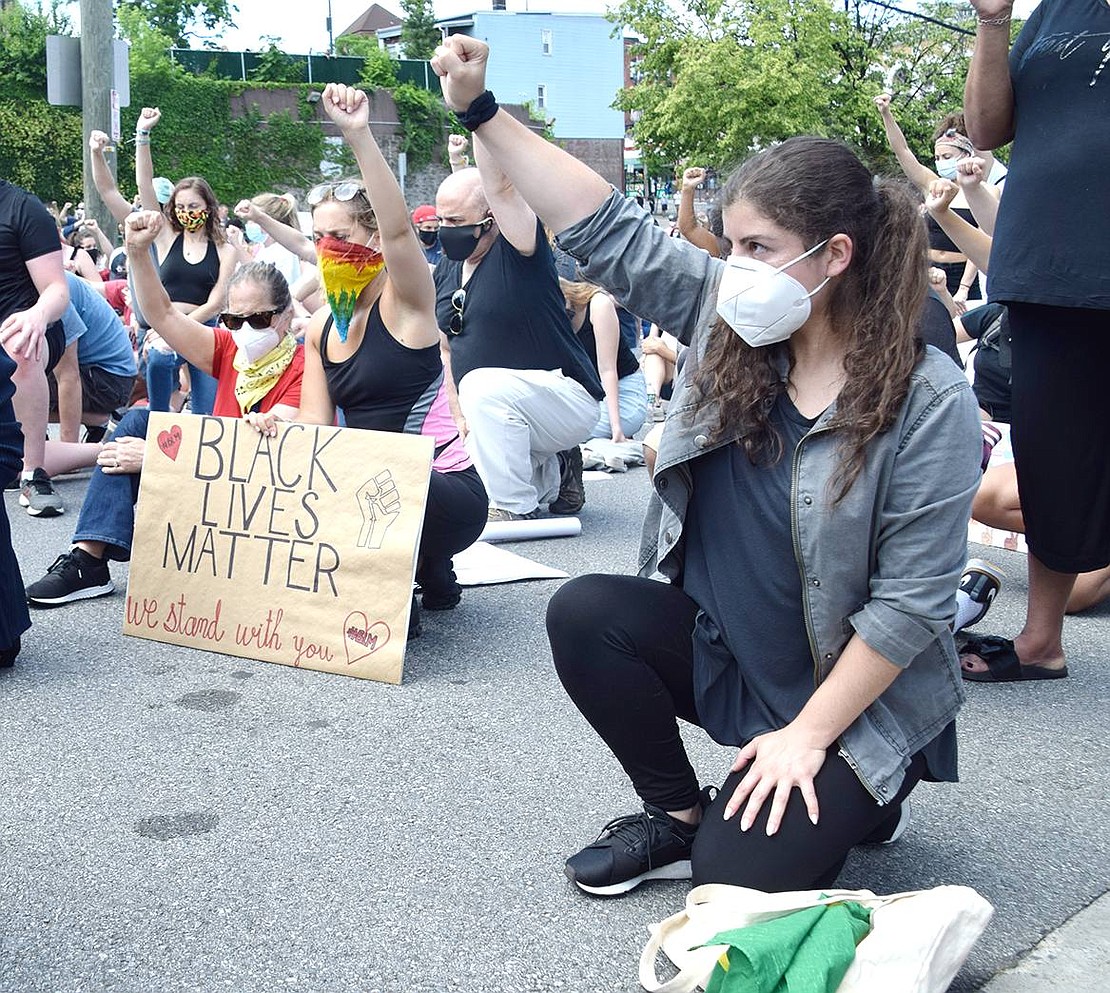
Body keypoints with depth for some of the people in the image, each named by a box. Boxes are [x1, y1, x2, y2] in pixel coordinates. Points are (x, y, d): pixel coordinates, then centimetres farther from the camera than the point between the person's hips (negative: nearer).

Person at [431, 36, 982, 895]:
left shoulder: (928, 403, -20)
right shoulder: (728, 318, -5)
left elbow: (911, 601, -20)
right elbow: (607, 229, -6)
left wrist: (807, 736, -19)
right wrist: (481, 112, -11)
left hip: (857, 703, -5)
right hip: (719, 652, 5)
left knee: (738, 880, -19)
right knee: (584, 614, -18)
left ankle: (849, 800, 15)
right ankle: (679, 817, 2)